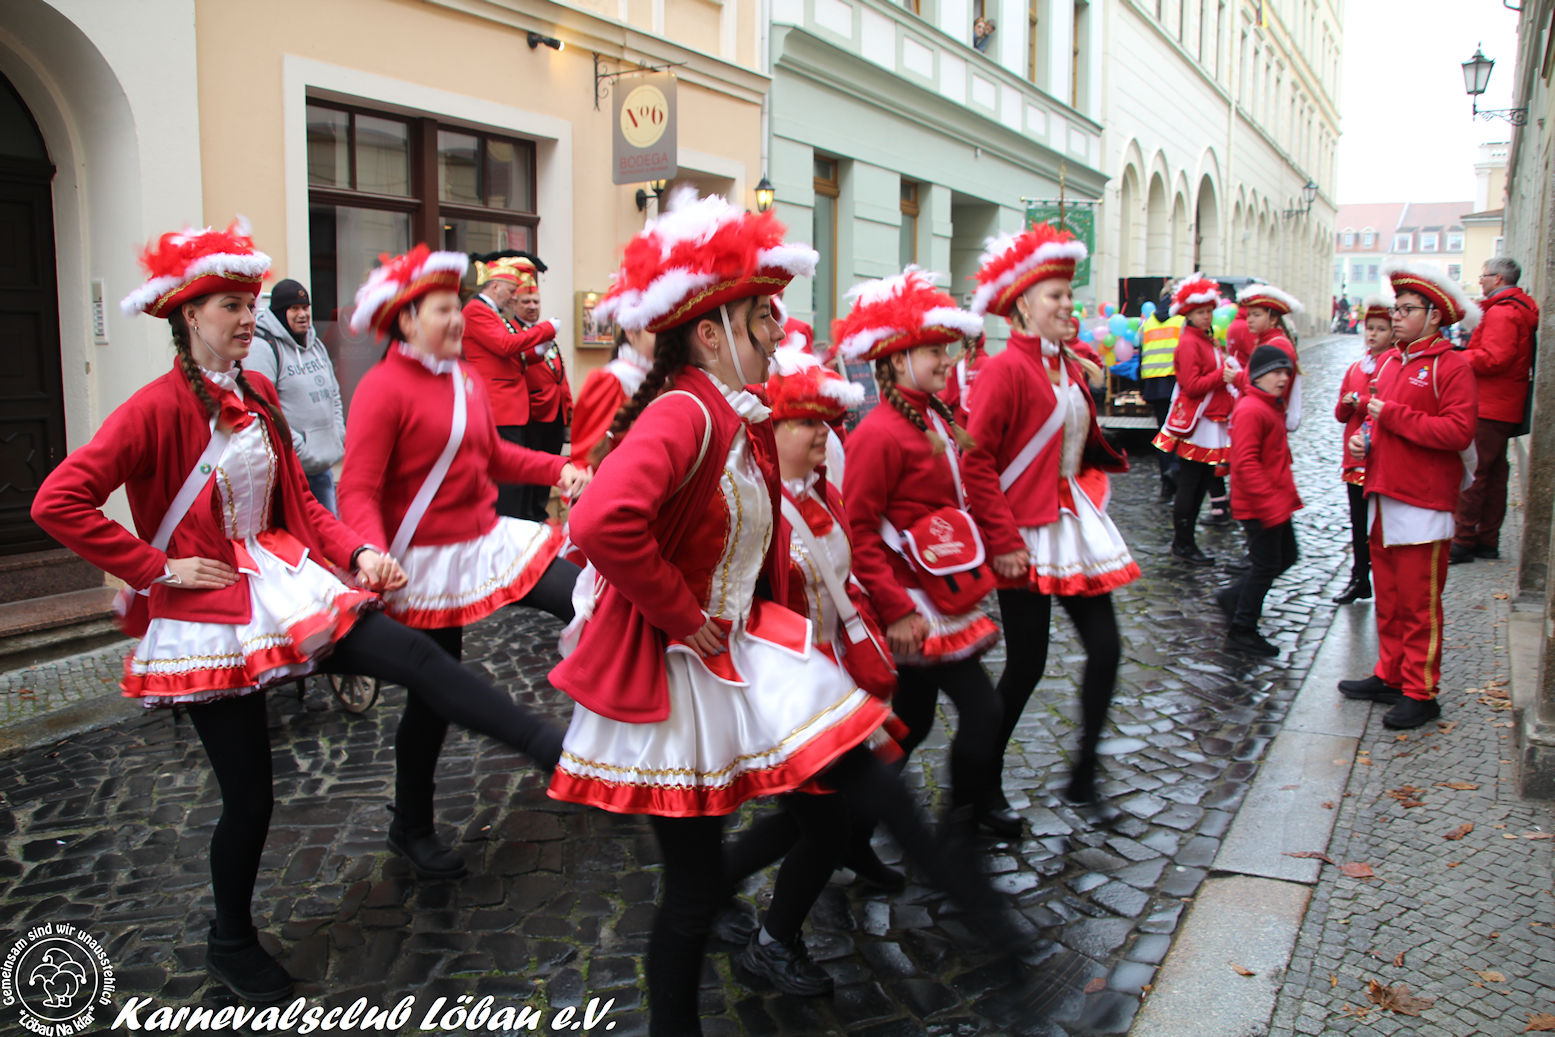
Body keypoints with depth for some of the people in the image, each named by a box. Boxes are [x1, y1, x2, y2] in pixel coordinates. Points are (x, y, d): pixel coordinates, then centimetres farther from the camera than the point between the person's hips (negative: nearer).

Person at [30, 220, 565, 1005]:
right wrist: (156, 567, -18)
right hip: (209, 611, -5)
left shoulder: (259, 397, 7)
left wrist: (357, 551, -4)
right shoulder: (158, 409, -14)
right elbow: (58, 503, -20)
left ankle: (559, 752, -18)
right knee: (249, 795, 3)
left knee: (413, 654, -15)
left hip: (283, 578, 6)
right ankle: (230, 942, 29)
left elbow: (300, 500, 12)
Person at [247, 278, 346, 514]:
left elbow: (334, 395, 25)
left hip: (324, 466, 8)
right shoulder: (263, 349, -11)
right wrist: (300, 448, -19)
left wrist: (338, 435, 10)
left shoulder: (316, 346, 16)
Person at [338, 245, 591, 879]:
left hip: (489, 541, 7)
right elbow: (357, 493, -20)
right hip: (428, 562, -7)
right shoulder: (383, 388, -16)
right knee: (433, 699, 6)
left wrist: (557, 469, 6)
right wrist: (374, 556, -37)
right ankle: (411, 830, 29)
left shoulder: (465, 380, 7)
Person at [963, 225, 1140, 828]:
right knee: (1027, 665, 1)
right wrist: (1003, 541, -20)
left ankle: (1083, 779, 20)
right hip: (1027, 538, -8)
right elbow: (977, 461, -18)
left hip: (1076, 527, 8)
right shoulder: (1006, 369, -14)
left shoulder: (1072, 367, 12)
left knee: (1105, 647, 5)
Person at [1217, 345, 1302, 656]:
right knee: (1267, 565, -2)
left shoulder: (1271, 407, 14)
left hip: (1276, 503, 10)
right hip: (1258, 506, -10)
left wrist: (1286, 496, 21)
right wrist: (1271, 502, -28)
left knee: (1285, 557, 17)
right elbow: (1246, 462, -26)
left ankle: (1233, 597, 29)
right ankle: (1242, 632, 10)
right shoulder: (1250, 409, -19)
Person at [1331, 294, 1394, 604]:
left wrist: (1361, 402, -13)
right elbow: (1340, 413, 13)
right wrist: (1347, 405, -8)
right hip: (1355, 454, 6)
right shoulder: (1354, 368, 14)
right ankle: (1359, 580, 22)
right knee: (1358, 522, 12)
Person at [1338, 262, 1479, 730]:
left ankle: (1420, 693, 6)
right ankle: (1389, 676, 25)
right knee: (1388, 597, 14)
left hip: (1423, 504, -7)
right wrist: (1359, 437, 4)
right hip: (1382, 498, 7)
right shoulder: (1388, 362, 14)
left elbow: (1458, 431, -19)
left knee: (1419, 603, -2)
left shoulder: (1451, 366, -9)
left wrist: (1392, 415, -17)